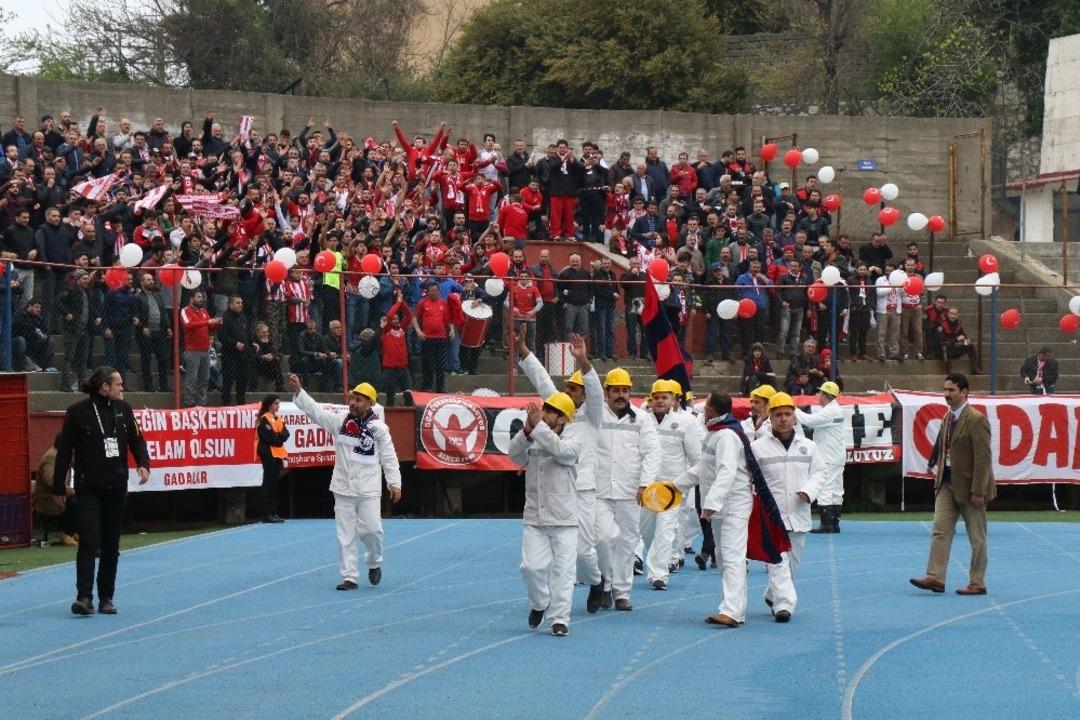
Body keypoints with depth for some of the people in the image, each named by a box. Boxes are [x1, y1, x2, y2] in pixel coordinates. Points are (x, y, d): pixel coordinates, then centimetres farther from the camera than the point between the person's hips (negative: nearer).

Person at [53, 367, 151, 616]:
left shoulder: (123, 409, 7)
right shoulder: (78, 413, -6)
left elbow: (136, 440, 11)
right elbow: (64, 452, -3)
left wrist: (143, 464, -9)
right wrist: (58, 487, -3)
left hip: (116, 487, 5)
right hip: (88, 488, -5)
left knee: (111, 544, 8)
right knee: (89, 541, -14)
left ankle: (106, 597, 15)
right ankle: (84, 597, -14)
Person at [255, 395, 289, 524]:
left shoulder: (278, 418, 15)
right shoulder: (264, 419, -10)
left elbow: (286, 433, 7)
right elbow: (271, 437, -18)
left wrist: (279, 436, -10)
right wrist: (280, 438, -4)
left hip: (278, 453, 8)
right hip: (268, 454, -8)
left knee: (274, 484, 9)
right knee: (268, 484, -7)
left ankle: (273, 513, 12)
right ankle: (267, 514, -7)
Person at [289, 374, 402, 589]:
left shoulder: (378, 428, -5)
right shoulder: (339, 420, 3)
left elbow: (389, 457, -2)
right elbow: (315, 410, -1)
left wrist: (395, 484, -5)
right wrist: (298, 392, -12)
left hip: (369, 490, -3)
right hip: (343, 488, 3)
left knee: (370, 529, -6)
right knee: (345, 534, 2)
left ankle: (374, 563, 23)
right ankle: (349, 577, 7)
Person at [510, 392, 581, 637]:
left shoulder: (573, 441, -1)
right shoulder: (531, 441, 7)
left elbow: (560, 450, -22)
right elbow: (515, 453, -11)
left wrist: (538, 426, -25)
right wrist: (527, 430, -27)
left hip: (564, 519, -2)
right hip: (534, 518, 2)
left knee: (562, 570, -2)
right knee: (532, 566, -4)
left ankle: (559, 619, 5)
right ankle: (540, 603, 23)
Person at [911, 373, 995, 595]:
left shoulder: (976, 420, -16)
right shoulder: (947, 418, 9)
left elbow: (983, 459, -18)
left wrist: (978, 491, -21)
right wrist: (939, 475, 12)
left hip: (969, 486, -8)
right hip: (947, 484, 8)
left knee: (976, 537, 4)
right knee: (940, 531, 0)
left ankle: (977, 583, 11)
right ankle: (935, 577, -2)